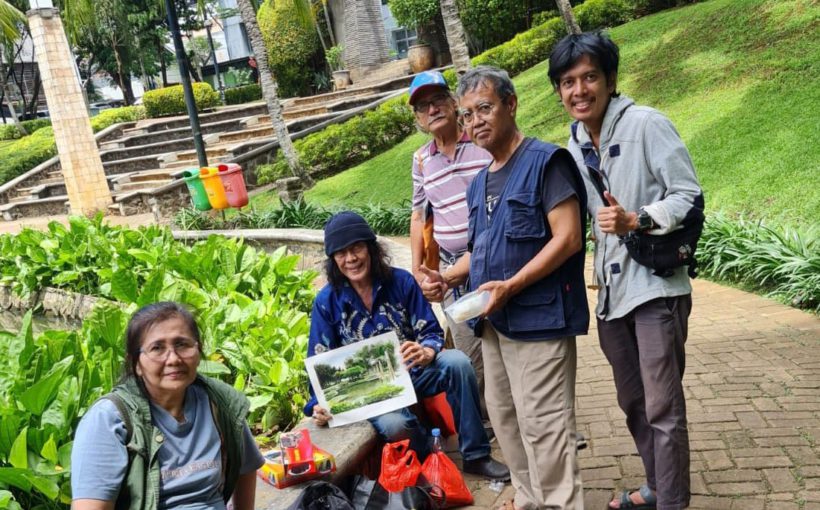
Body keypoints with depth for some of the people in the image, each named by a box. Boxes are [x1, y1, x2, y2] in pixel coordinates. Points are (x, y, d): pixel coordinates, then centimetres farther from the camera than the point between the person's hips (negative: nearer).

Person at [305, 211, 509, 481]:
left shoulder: (401, 281, -5)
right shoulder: (327, 302, -5)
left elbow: (432, 332, -3)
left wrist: (426, 353, -28)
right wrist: (319, 405, -18)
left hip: (412, 372, 2)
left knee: (457, 362, -29)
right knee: (394, 424, -35)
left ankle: (475, 455, -14)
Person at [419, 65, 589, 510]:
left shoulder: (545, 162, -10)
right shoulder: (479, 183, 14)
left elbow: (568, 239, -17)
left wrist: (510, 286, -22)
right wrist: (449, 277, 4)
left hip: (538, 320, -8)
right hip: (494, 321, 8)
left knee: (542, 425, -4)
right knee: (505, 420, 16)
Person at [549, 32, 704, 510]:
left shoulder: (646, 124, -11)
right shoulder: (575, 145, 10)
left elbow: (690, 195, -13)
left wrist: (636, 221, -25)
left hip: (655, 286, -7)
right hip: (611, 291, 7)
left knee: (663, 408, -4)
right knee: (633, 402, 18)